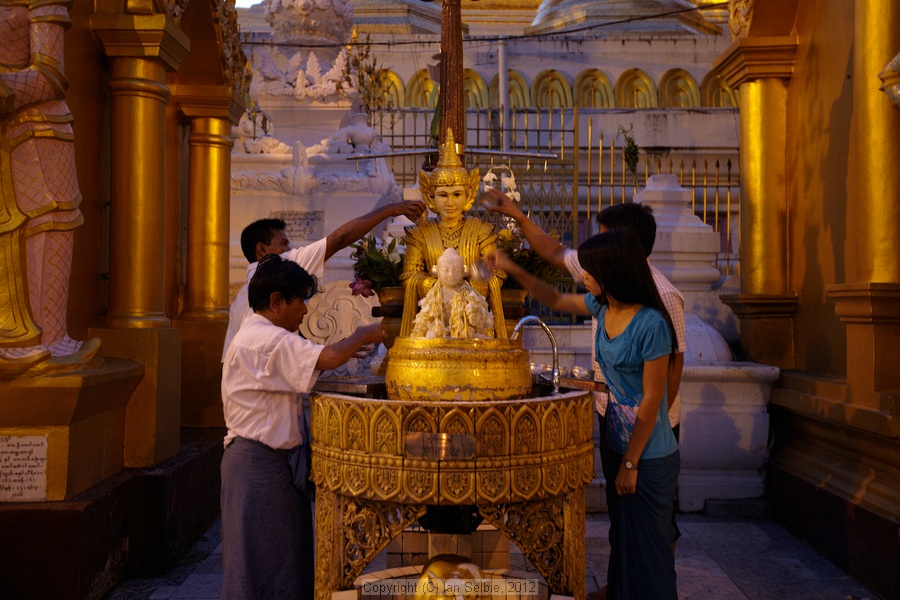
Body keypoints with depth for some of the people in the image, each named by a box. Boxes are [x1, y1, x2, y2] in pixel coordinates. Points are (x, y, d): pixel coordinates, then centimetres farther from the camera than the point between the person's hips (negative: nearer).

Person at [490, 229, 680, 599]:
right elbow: (556, 300, 19)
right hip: (617, 445, 8)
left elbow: (652, 400, -20)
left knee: (646, 549, 6)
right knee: (621, 540, 20)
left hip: (649, 458, -8)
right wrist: (513, 270, 11)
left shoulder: (651, 324, -23)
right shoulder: (602, 308, 0)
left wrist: (631, 464, -15)